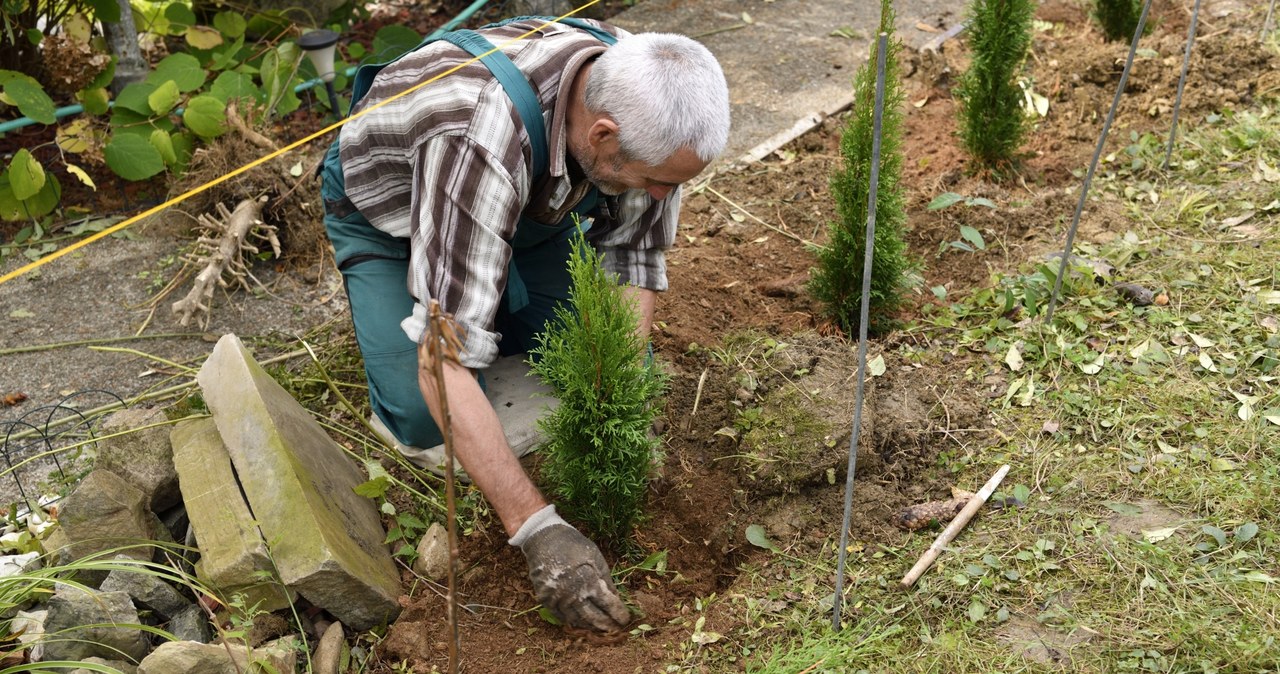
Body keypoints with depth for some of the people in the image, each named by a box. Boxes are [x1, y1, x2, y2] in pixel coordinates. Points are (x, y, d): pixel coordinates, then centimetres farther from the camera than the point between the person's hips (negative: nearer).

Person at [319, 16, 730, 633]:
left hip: (530, 203, 5)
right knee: (429, 425, -18)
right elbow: (446, 362, -46)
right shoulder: (480, 139, -47)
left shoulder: (639, 98, -28)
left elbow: (634, 257, -15)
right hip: (385, 206, -4)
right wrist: (538, 530, -48)